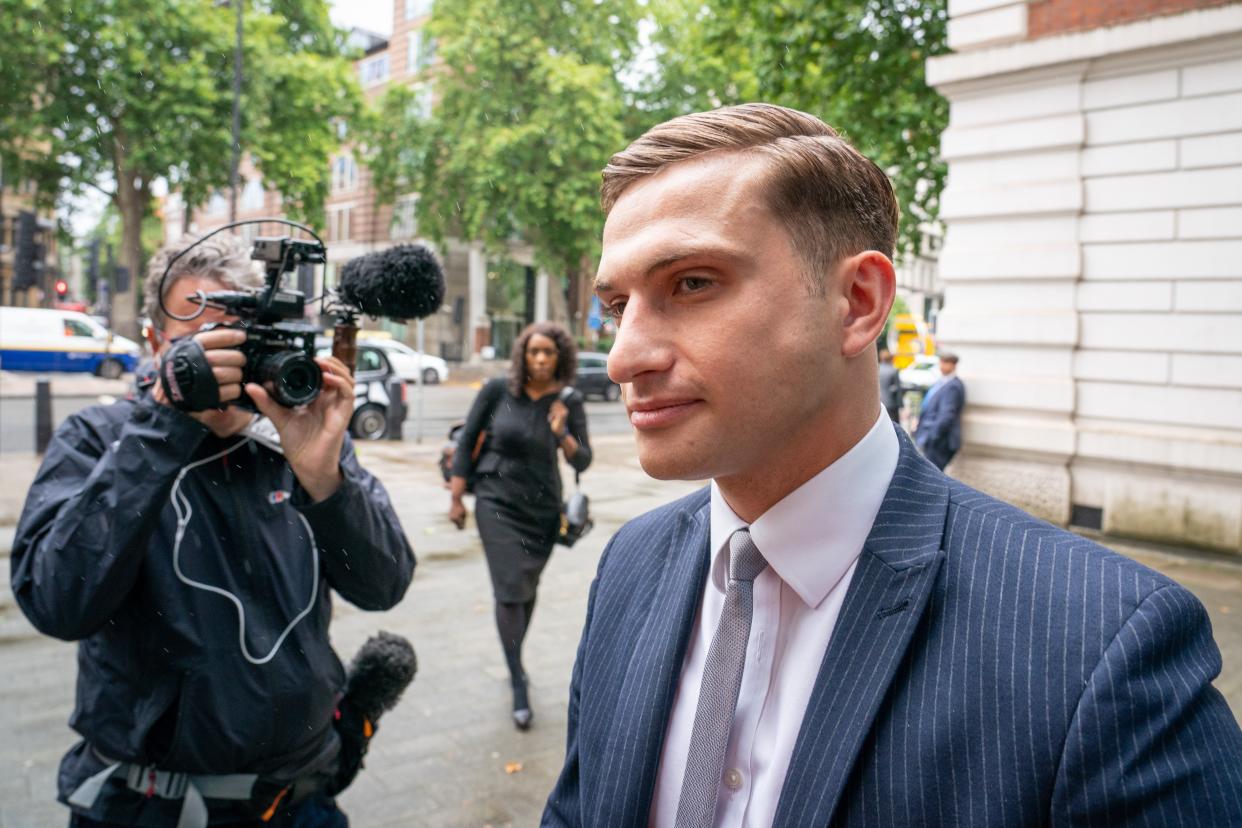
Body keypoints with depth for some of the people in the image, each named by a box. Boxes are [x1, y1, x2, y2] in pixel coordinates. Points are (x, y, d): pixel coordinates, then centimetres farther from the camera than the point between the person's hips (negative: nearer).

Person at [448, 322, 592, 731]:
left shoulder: (569, 402, -5)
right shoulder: (499, 390, -10)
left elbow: (582, 462, -4)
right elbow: (467, 440, -2)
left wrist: (563, 434, -25)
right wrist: (456, 498, -1)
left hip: (542, 506, 3)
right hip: (497, 501, -3)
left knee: (528, 588, 16)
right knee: (509, 590, -10)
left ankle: (515, 660, 40)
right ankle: (519, 685, 1)